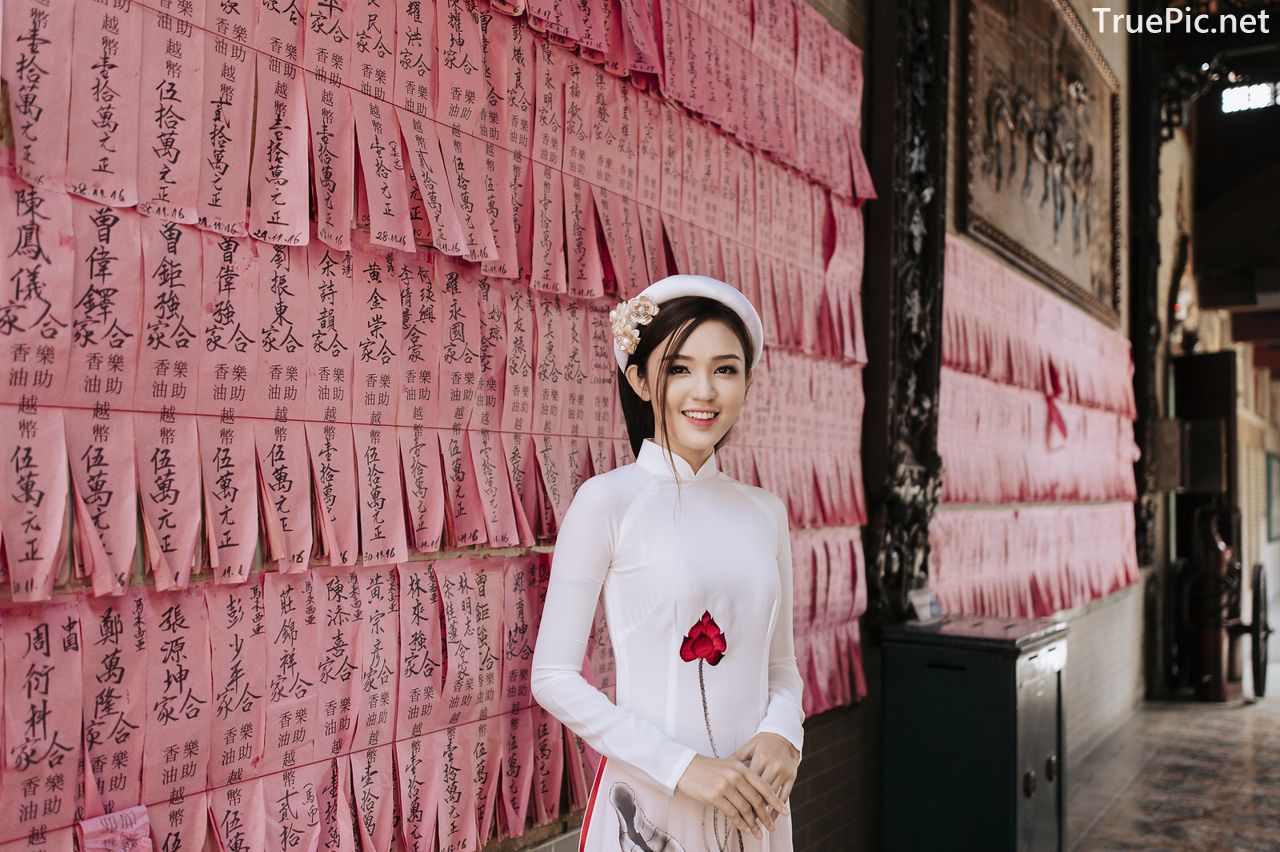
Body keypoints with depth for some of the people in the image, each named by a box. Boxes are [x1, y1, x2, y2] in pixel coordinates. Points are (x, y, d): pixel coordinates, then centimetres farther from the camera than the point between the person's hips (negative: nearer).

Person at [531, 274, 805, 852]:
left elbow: (781, 663, 10)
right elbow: (554, 678, -12)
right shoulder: (607, 500, -12)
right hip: (649, 804, -4)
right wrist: (682, 767, -17)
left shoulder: (765, 511, 2)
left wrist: (782, 732, -10)